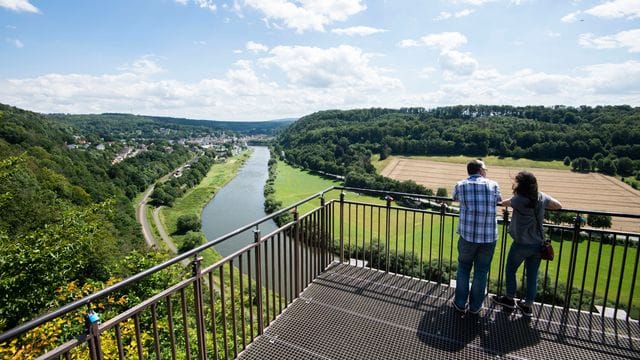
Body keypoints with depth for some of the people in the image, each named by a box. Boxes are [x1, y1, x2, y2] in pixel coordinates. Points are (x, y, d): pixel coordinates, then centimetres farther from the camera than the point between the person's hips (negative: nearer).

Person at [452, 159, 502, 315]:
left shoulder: (460, 185, -1)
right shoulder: (493, 185, 1)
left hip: (468, 236, 0)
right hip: (489, 237, 1)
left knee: (463, 268, 17)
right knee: (481, 271, 14)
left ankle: (460, 303, 24)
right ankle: (475, 306, 26)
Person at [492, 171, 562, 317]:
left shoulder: (518, 199, -17)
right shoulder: (541, 197, -3)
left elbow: (504, 203, 2)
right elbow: (559, 206, 13)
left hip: (521, 244, -5)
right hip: (538, 244, 5)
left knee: (510, 270, 15)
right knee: (532, 275, 14)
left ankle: (509, 299, 30)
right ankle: (528, 306, 25)